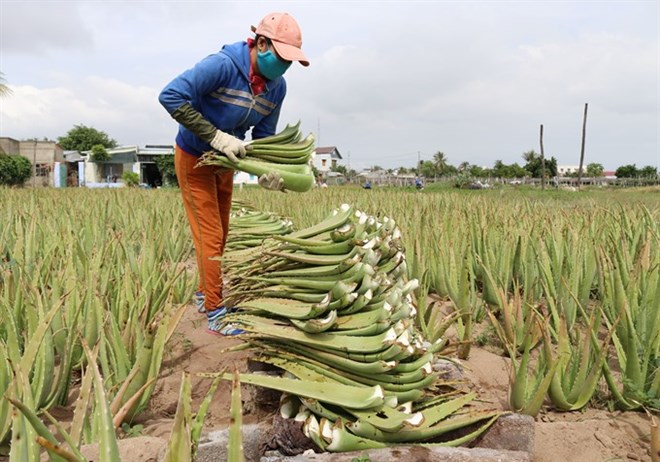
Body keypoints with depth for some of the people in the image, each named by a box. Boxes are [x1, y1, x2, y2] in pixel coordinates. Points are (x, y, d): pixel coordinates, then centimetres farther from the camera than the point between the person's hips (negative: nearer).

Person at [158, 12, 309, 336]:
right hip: (194, 159, -7)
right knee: (210, 237, -6)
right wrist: (216, 136, -34)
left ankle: (205, 294, 34)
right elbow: (171, 96, -31)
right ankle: (215, 314, 5)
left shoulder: (277, 86, -8)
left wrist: (267, 169, -21)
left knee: (220, 236, 15)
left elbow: (264, 135, -1)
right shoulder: (222, 65, -28)